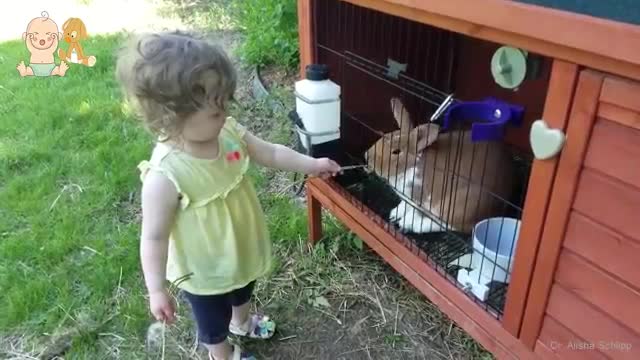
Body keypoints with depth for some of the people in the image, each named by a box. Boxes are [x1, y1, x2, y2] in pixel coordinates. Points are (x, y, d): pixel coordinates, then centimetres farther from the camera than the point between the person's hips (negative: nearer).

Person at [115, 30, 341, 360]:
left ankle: (242, 323, 70)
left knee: (243, 292, 38)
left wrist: (312, 165, 0)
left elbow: (269, 152, -3)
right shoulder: (165, 177, -37)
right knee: (214, 321, 26)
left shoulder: (229, 132, -20)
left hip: (242, 251, 6)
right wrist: (157, 290, -18)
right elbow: (154, 237, -26)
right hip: (204, 272, -6)